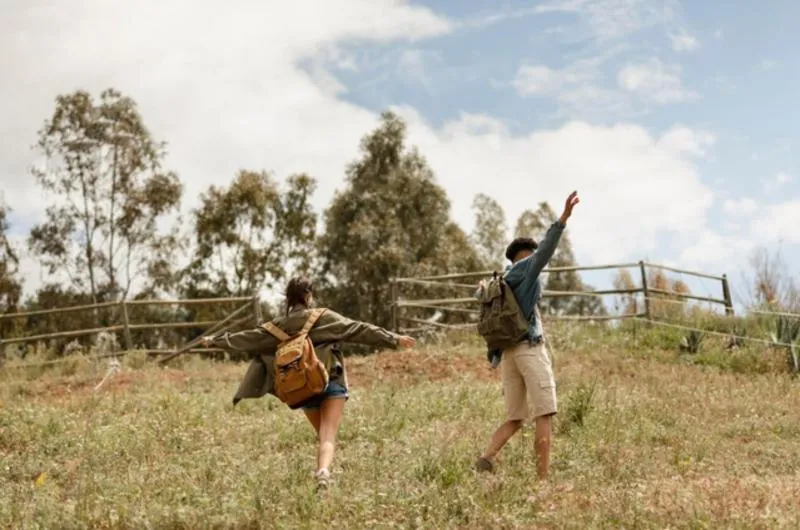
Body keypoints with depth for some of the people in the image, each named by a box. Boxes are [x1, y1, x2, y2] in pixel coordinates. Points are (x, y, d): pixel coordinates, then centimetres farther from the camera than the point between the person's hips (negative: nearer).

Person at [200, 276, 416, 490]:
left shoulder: (279, 326, 8)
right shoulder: (324, 318, -2)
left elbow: (247, 338, 17)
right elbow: (359, 330, -3)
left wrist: (215, 341, 31)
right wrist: (394, 339, -1)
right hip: (331, 384, -4)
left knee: (322, 436, 21)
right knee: (328, 436, -12)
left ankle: (321, 471, 13)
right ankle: (324, 470, -36)